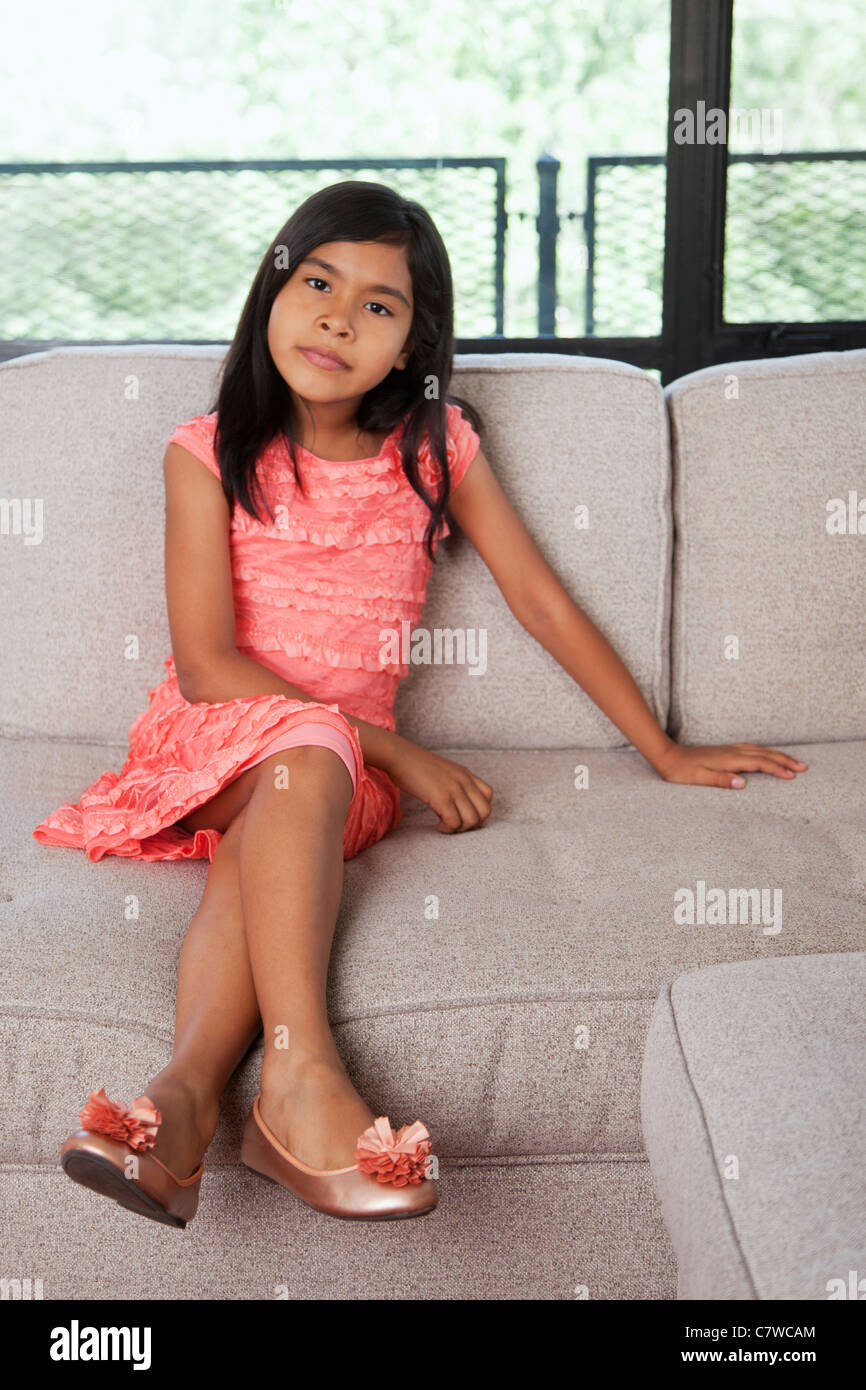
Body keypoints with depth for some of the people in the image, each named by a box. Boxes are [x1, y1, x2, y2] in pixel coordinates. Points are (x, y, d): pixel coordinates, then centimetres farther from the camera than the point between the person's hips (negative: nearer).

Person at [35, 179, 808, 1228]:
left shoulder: (438, 447, 6)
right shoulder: (210, 453, -1)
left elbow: (542, 601, 10)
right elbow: (207, 662, -8)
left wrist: (665, 753, 10)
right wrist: (394, 753, -14)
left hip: (343, 766, 2)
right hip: (211, 742, -1)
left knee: (252, 860, -33)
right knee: (308, 747, -36)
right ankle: (299, 1074, -48)